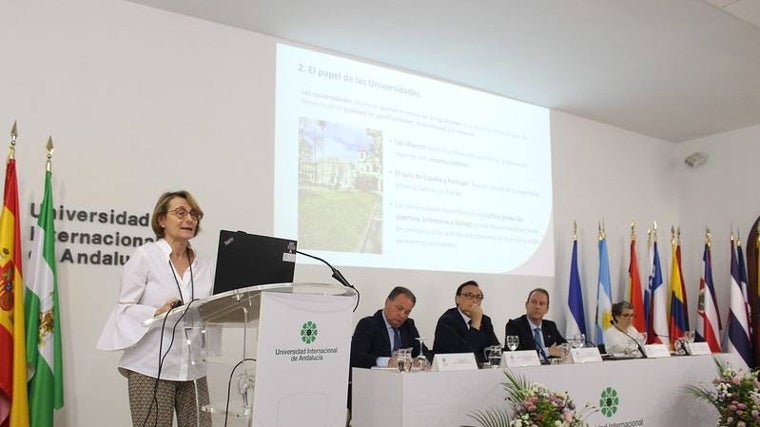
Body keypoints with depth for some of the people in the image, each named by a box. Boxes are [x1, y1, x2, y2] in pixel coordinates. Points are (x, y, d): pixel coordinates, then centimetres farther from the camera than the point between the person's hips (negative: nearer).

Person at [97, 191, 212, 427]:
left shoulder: (203, 265, 12)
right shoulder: (144, 255, -2)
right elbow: (125, 308, -5)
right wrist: (158, 313, -20)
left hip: (193, 369, 4)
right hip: (151, 367, -4)